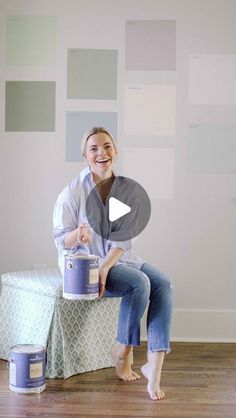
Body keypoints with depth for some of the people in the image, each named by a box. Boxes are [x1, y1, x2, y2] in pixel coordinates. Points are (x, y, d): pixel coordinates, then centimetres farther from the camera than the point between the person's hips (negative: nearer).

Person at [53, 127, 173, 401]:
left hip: (117, 258, 5)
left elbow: (123, 238, -4)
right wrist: (78, 235, -33)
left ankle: (154, 365, -22)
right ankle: (123, 352, -7)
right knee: (139, 283, -27)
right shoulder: (73, 191, -10)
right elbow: (61, 240, -9)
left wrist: (105, 268, -20)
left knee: (163, 284, -20)